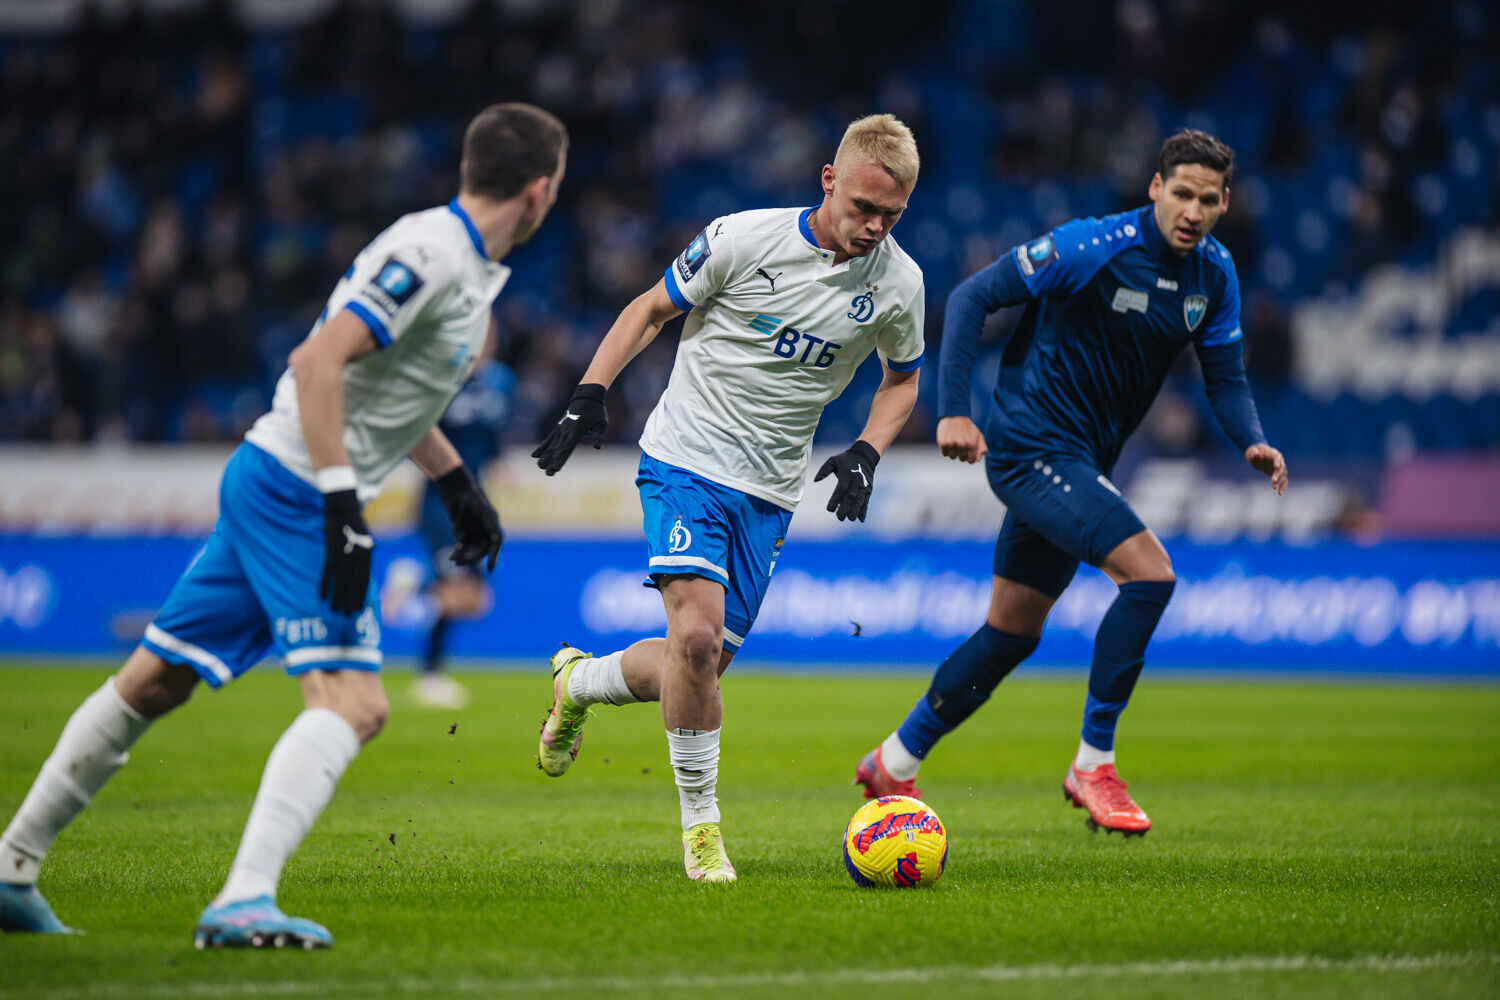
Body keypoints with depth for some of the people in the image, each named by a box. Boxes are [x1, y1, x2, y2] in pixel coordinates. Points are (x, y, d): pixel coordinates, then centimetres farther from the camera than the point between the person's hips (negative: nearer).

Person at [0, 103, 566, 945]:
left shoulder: (472, 269, 14)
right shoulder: (430, 253, -17)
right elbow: (318, 361, -25)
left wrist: (457, 482, 28)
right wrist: (343, 507, -28)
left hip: (273, 489, 10)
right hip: (296, 488, -10)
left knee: (154, 682, 14)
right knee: (352, 703, -20)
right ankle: (245, 901, -30)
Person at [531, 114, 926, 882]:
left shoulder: (897, 283, -2)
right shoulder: (744, 239, -13)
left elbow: (903, 377, 16)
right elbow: (652, 308, 1)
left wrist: (867, 452, 0)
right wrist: (589, 396, -8)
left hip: (769, 493, 4)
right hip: (687, 460, -4)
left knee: (701, 666, 3)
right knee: (696, 634, -22)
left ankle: (578, 682, 34)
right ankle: (701, 824, -7)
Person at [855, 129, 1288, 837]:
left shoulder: (1214, 274, 3)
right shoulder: (1093, 247, -19)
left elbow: (1225, 377, 8)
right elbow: (972, 297, -14)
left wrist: (1252, 442, -14)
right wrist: (952, 410, -21)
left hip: (1081, 460, 8)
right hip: (1031, 448, -8)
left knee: (1013, 634, 14)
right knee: (1150, 573, -23)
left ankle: (893, 764, 30)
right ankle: (1093, 764, -14)